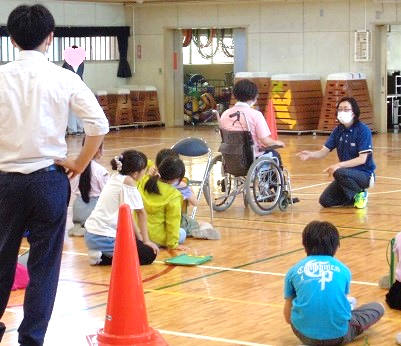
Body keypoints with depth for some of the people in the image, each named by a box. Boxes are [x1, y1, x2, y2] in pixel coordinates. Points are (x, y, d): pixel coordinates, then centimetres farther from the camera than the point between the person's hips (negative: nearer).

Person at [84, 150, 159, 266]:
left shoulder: (116, 177, 11)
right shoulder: (128, 182, -15)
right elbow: (141, 213, -8)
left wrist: (139, 236, 16)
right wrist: (146, 240, 0)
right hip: (104, 238, -10)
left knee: (138, 242, 24)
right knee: (149, 254, -3)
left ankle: (100, 255, 9)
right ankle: (103, 259, -7)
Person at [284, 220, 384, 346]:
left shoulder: (293, 271, 7)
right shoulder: (343, 270, 7)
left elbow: (288, 317, 9)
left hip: (305, 335, 0)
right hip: (338, 335, 0)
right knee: (378, 307, 21)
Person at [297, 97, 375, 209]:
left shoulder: (363, 130, -16)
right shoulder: (338, 131, 3)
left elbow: (362, 159, -23)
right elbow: (323, 152, -3)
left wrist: (339, 165, -34)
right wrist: (310, 154, -25)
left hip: (365, 174, -6)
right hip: (346, 173, 6)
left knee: (339, 173, -35)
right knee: (325, 201, -6)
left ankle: (360, 194, -9)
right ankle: (354, 196, 14)